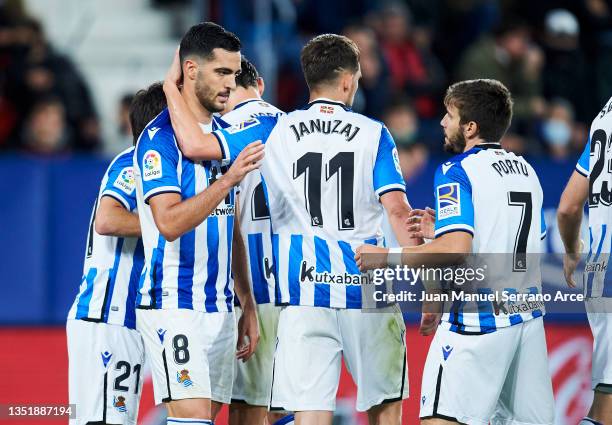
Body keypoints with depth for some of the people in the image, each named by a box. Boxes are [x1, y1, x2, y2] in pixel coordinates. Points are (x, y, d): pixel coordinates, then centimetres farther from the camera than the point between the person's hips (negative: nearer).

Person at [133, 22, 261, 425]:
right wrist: (229, 179, -28)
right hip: (174, 306, -8)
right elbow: (169, 223, -22)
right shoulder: (160, 138, -11)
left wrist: (248, 304, 18)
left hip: (220, 308, 8)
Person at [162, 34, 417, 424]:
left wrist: (171, 87, 7)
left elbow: (195, 145, -8)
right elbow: (398, 211, -7)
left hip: (305, 291, 0)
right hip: (368, 289, 0)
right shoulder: (375, 134, 2)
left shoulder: (274, 131, 2)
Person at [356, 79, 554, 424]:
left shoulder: (457, 172, -9)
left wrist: (387, 257, -12)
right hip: (528, 315, 8)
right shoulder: (526, 170, 15)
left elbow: (455, 250, -22)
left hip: (478, 321, -8)